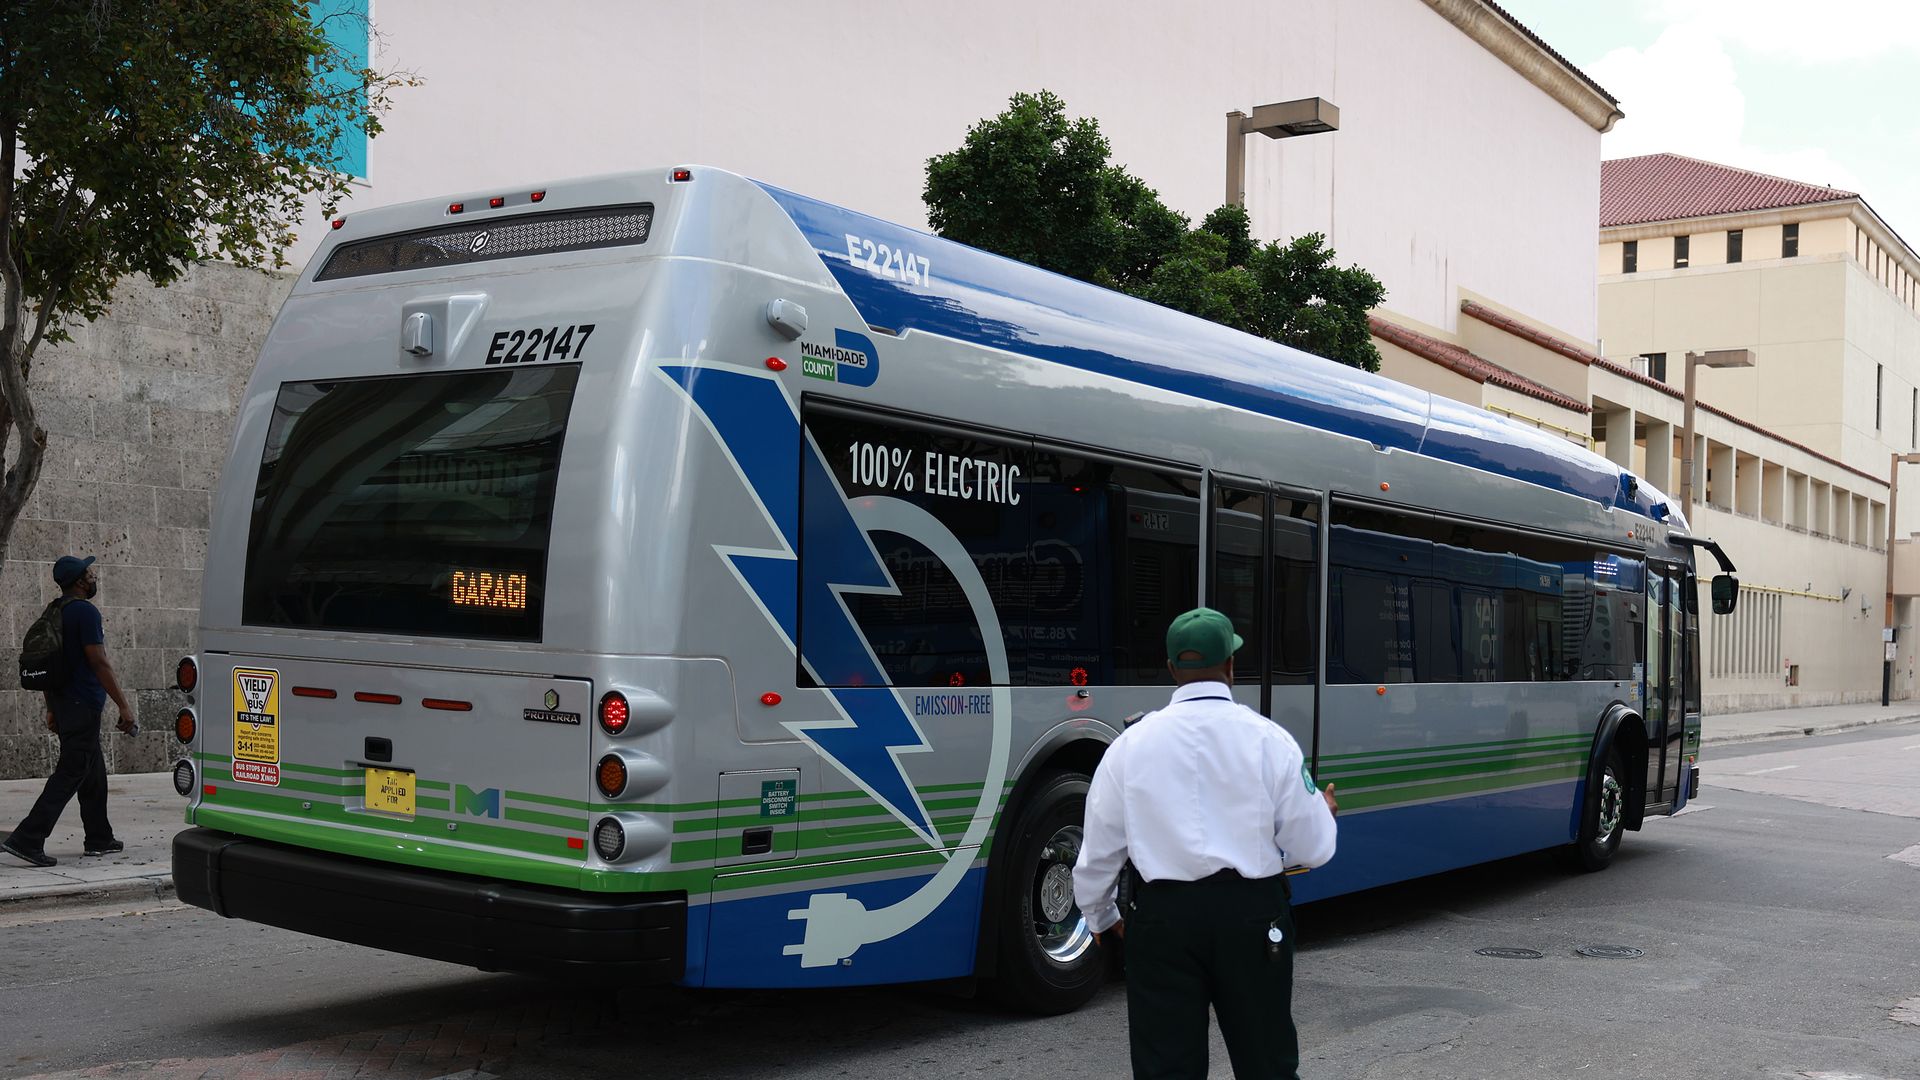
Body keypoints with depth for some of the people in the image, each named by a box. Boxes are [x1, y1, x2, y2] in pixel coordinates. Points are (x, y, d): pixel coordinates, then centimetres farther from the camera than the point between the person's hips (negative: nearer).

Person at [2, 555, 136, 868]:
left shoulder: (56, 613, 13)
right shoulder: (85, 612, -15)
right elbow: (99, 663, -18)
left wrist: (52, 708, 23)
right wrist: (123, 705, -15)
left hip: (64, 703, 10)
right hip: (83, 705, -10)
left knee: (93, 772, 16)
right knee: (70, 774, -8)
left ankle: (99, 839, 23)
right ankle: (26, 839, -12)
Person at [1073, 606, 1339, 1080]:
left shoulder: (1133, 742, -2)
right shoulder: (1269, 739, -5)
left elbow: (1098, 850, 3)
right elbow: (1311, 849, -1)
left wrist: (1100, 917, 22)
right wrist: (1323, 812, 22)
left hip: (1163, 916, 0)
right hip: (1253, 914, 0)